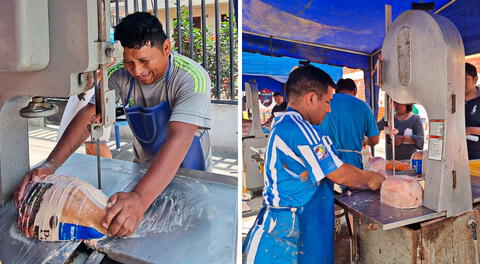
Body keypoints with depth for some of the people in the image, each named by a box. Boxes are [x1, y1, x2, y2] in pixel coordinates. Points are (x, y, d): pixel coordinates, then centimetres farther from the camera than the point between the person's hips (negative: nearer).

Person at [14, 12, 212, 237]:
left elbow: (179, 139, -43)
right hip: (144, 166, 4)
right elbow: (88, 116, -19)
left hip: (187, 170, -4)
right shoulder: (121, 75, -15)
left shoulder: (192, 78, -31)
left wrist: (140, 198, -56)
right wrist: (50, 164, -36)